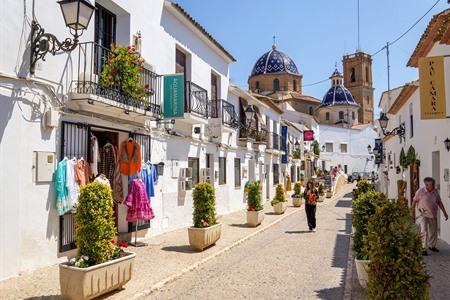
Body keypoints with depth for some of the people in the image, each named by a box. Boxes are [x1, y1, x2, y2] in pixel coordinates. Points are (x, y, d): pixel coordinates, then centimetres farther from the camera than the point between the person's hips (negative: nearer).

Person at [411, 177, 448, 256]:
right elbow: (414, 201, -2)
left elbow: (439, 202, 9)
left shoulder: (435, 192, -2)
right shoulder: (420, 192, -14)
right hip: (423, 214, -5)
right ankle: (423, 249, -6)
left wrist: (444, 212, 6)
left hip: (433, 215, 5)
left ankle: (432, 246, 36)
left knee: (433, 231, 16)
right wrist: (412, 213, 5)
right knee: (424, 232, -13)